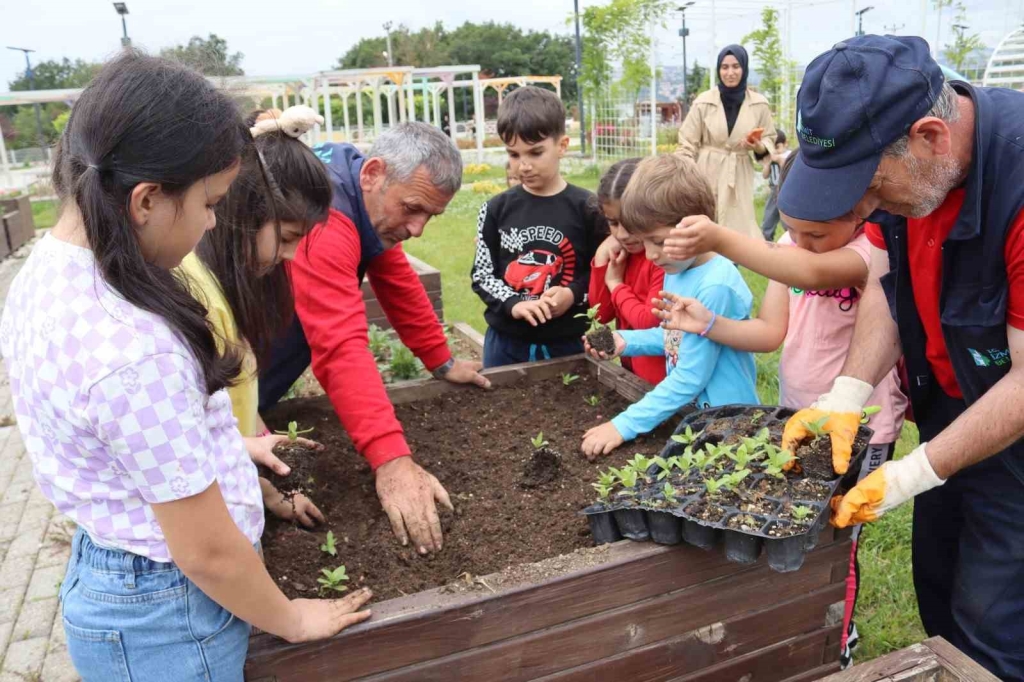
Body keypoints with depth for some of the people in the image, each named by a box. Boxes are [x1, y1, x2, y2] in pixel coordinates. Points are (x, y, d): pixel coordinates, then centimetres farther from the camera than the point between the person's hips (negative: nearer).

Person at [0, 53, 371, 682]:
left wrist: (212, 446, 17)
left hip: (106, 576, 8)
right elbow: (206, 552, -24)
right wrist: (292, 621, -8)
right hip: (167, 618, -8)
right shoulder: (133, 353, -35)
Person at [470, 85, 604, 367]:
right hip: (506, 343, 2)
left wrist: (574, 294, -18)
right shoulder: (496, 210, 0)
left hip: (569, 343, -1)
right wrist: (512, 303, -15)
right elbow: (481, 274, 2)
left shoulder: (586, 208, -5)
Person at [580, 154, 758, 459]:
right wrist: (626, 341, -2)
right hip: (688, 412, 8)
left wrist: (625, 425, -24)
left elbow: (691, 377, -25)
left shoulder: (715, 287, -26)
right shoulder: (676, 269, 0)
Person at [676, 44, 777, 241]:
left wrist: (759, 147, -12)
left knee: (739, 226, -1)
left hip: (739, 175, 1)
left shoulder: (759, 104, 1)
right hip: (707, 173, -1)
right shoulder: (703, 102, -4)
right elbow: (687, 143, -2)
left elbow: (770, 138, 11)